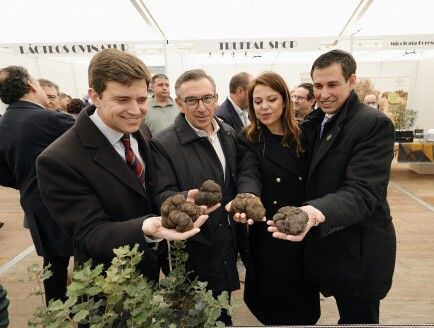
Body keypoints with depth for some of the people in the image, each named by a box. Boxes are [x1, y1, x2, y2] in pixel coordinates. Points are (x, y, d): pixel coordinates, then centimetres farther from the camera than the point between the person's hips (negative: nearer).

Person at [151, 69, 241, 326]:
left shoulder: (229, 133, 1)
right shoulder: (163, 144, -18)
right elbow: (162, 196, -20)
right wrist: (187, 198, -38)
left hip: (228, 238, 5)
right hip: (196, 246, -5)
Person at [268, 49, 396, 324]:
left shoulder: (375, 124, -19)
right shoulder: (315, 121, 5)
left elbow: (362, 192, -29)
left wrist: (316, 212, -45)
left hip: (359, 251, -6)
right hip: (328, 245, 7)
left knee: (357, 317, 14)